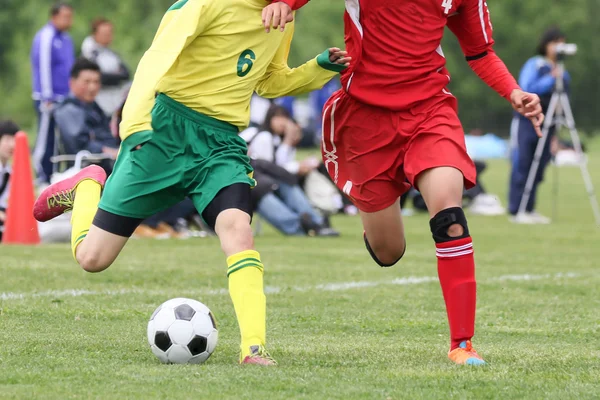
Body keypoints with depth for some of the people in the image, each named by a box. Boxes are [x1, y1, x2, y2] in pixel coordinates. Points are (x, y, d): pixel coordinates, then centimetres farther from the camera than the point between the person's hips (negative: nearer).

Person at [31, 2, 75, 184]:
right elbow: (43, 67, -15)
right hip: (50, 99, -8)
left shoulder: (66, 39, 16)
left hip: (66, 99, 8)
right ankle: (42, 180, -5)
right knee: (45, 140, -7)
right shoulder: (45, 37, -10)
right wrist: (48, 99, -17)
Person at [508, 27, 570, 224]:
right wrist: (551, 79, -18)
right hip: (526, 122, -6)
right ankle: (516, 211, -5)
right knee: (521, 168, -6)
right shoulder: (534, 65, -3)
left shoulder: (562, 72, 14)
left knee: (537, 171, 5)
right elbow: (526, 92, -15)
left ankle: (529, 210, 10)